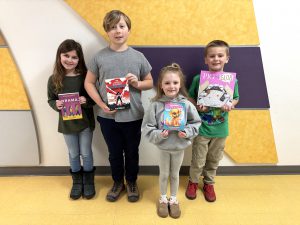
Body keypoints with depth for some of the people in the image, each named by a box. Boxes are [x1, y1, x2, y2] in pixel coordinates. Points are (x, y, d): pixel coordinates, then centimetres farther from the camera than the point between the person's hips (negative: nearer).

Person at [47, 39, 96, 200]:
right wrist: (56, 105, -18)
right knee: (73, 154, 17)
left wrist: (86, 100, -26)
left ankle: (88, 180, 36)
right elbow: (50, 99, 3)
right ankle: (77, 181, 39)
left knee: (86, 153, 13)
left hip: (85, 121, -1)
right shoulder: (54, 79, -7)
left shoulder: (85, 77, -12)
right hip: (66, 123, 2)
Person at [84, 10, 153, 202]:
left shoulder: (138, 57, -2)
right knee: (114, 153, 17)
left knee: (132, 152, 16)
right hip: (108, 116, 0)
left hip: (133, 115, 0)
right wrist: (101, 104, -10)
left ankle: (131, 182, 40)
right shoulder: (99, 57, -3)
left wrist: (137, 83, -15)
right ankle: (118, 182, 41)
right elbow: (89, 83, 3)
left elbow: (150, 83, 6)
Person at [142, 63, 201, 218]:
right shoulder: (156, 105, -17)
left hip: (179, 147, 1)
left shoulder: (186, 104, -14)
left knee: (175, 174, 22)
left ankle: (173, 200, 45)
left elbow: (196, 123, -3)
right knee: (163, 174, 20)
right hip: (162, 147, -1)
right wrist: (159, 135, -28)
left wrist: (187, 132, -18)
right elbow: (147, 128, -13)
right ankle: (163, 199, 45)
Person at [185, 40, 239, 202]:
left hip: (220, 129, 2)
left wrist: (231, 105, -14)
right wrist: (197, 106, -20)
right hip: (202, 127, -2)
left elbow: (236, 98, 7)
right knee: (198, 161, 10)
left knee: (214, 160, 19)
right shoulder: (199, 78, -11)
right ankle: (193, 182, 38)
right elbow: (190, 98, -1)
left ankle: (209, 184, 42)